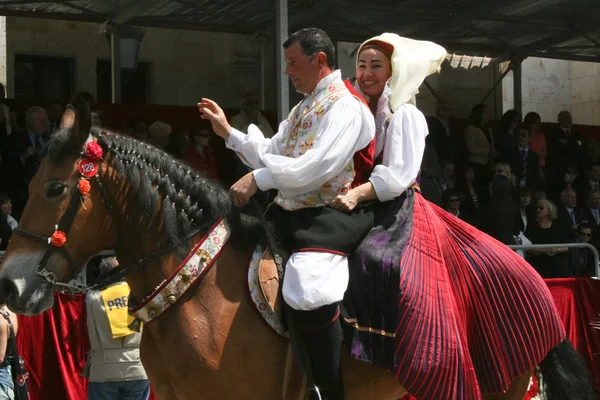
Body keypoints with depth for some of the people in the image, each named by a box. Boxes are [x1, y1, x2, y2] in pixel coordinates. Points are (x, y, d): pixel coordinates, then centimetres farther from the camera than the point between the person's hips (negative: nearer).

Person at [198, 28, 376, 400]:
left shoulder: (345, 105, -10)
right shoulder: (304, 108, 21)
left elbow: (317, 166, -23)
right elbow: (272, 154, 25)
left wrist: (258, 179, -23)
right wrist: (228, 132, 17)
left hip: (332, 216, -11)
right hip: (293, 212, 11)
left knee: (308, 291, -34)